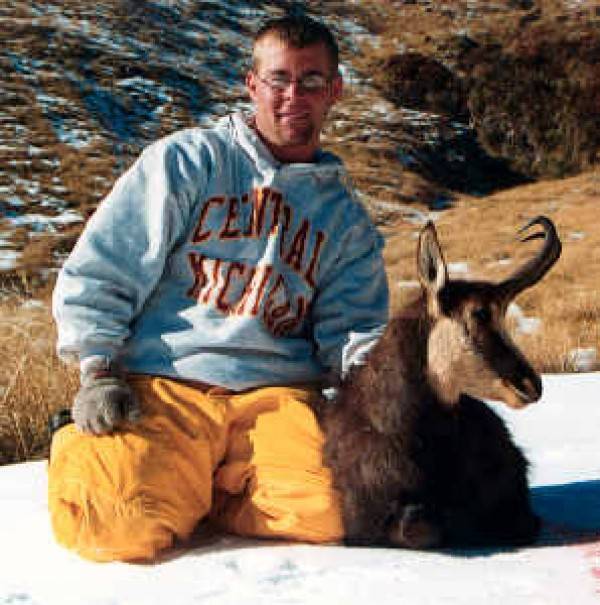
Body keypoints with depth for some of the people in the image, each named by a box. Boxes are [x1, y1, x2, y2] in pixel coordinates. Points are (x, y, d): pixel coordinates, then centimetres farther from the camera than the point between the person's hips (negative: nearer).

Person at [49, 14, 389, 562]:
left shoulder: (348, 221, 20)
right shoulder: (187, 160, 9)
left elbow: (352, 331, 14)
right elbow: (97, 271, 5)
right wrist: (98, 373, -6)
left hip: (276, 393, 3)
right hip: (160, 384, -2)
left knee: (328, 510, -28)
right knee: (120, 525, -29)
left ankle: (189, 488, 1)